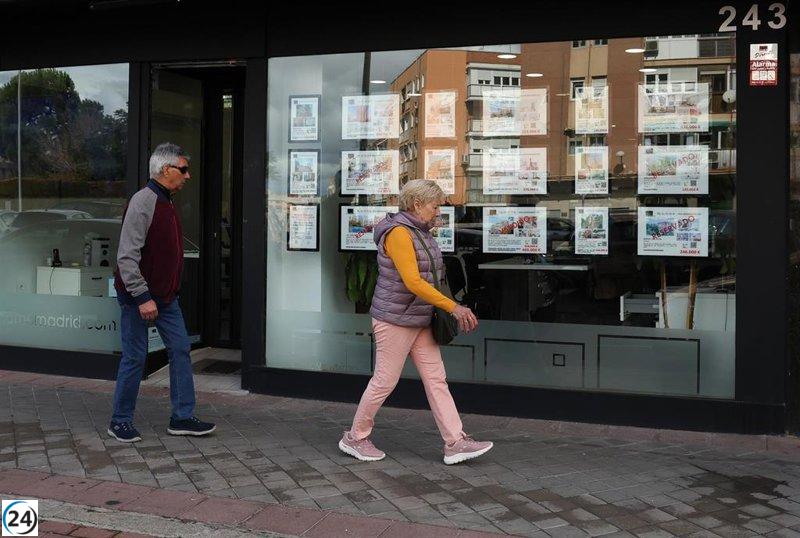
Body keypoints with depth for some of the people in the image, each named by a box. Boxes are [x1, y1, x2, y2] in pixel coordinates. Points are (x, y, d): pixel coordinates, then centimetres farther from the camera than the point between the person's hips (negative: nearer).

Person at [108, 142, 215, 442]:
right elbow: (127, 256, -22)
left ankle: (183, 417, 14)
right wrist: (142, 298, -24)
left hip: (165, 296, 9)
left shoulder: (166, 202, 13)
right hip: (138, 296, -9)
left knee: (180, 350, 6)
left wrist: (168, 292, 17)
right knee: (135, 357, 0)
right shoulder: (143, 201, -17)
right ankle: (120, 422, 15)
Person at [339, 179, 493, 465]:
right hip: (395, 321, -9)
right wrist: (453, 307, -28)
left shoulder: (420, 232, 11)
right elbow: (413, 282, -27)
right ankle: (354, 438, 19)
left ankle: (455, 443, 6)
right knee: (384, 382, 2)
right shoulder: (398, 233, -19)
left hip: (419, 321, 9)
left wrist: (444, 309, 15)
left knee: (436, 379, 5)